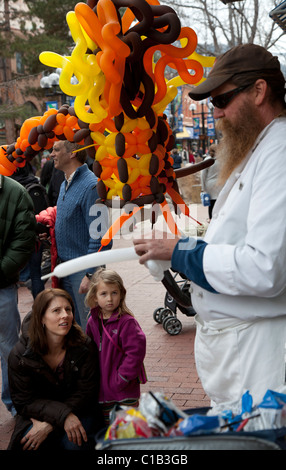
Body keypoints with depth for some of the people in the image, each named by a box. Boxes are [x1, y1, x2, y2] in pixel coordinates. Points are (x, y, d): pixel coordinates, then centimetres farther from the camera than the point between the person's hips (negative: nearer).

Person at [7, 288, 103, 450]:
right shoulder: (20, 356, -14)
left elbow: (86, 393, -12)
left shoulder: (85, 347, -13)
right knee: (30, 444, -30)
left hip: (79, 411, 0)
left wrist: (49, 425, -24)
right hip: (37, 414, 0)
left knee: (74, 443, -30)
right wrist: (63, 415, -28)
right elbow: (24, 402, -11)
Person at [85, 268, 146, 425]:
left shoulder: (127, 322, -15)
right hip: (102, 391, 6)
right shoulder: (93, 321, 5)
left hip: (125, 393, -6)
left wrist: (121, 380, -18)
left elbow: (135, 352, -18)